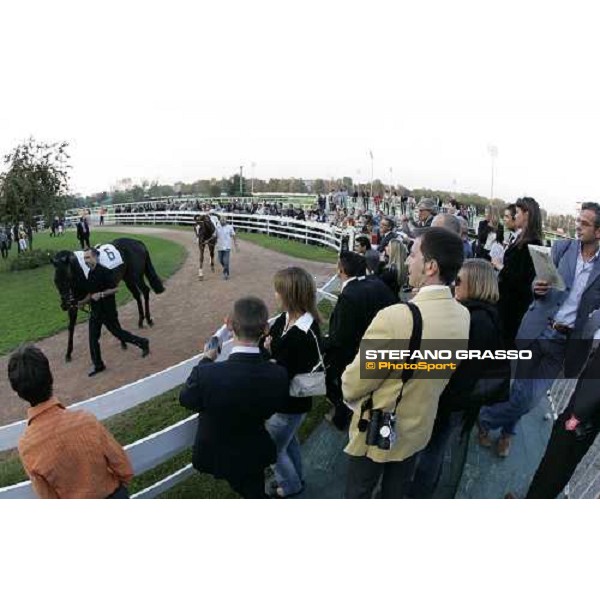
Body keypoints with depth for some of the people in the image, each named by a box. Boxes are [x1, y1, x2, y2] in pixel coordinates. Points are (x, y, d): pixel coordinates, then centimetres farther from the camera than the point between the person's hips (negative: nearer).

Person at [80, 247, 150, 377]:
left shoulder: (104, 271, -17)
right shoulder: (90, 274, 8)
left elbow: (114, 288, -18)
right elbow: (91, 294, 17)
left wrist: (101, 294, -25)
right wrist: (81, 303, 6)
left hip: (108, 310, -8)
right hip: (95, 311, 8)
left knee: (118, 332, 4)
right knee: (93, 338, 7)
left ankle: (142, 343, 24)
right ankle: (98, 365, 18)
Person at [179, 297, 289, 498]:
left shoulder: (206, 374, -39)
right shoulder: (279, 375, -29)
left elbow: (186, 400, -14)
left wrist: (206, 361, -3)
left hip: (218, 455, -2)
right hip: (254, 454, 3)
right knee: (254, 492, 31)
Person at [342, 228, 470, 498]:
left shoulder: (395, 317, -35)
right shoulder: (463, 316, -11)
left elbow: (354, 383, -23)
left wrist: (351, 398, 0)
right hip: (420, 425, 6)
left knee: (358, 493, 20)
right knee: (397, 493, 27)